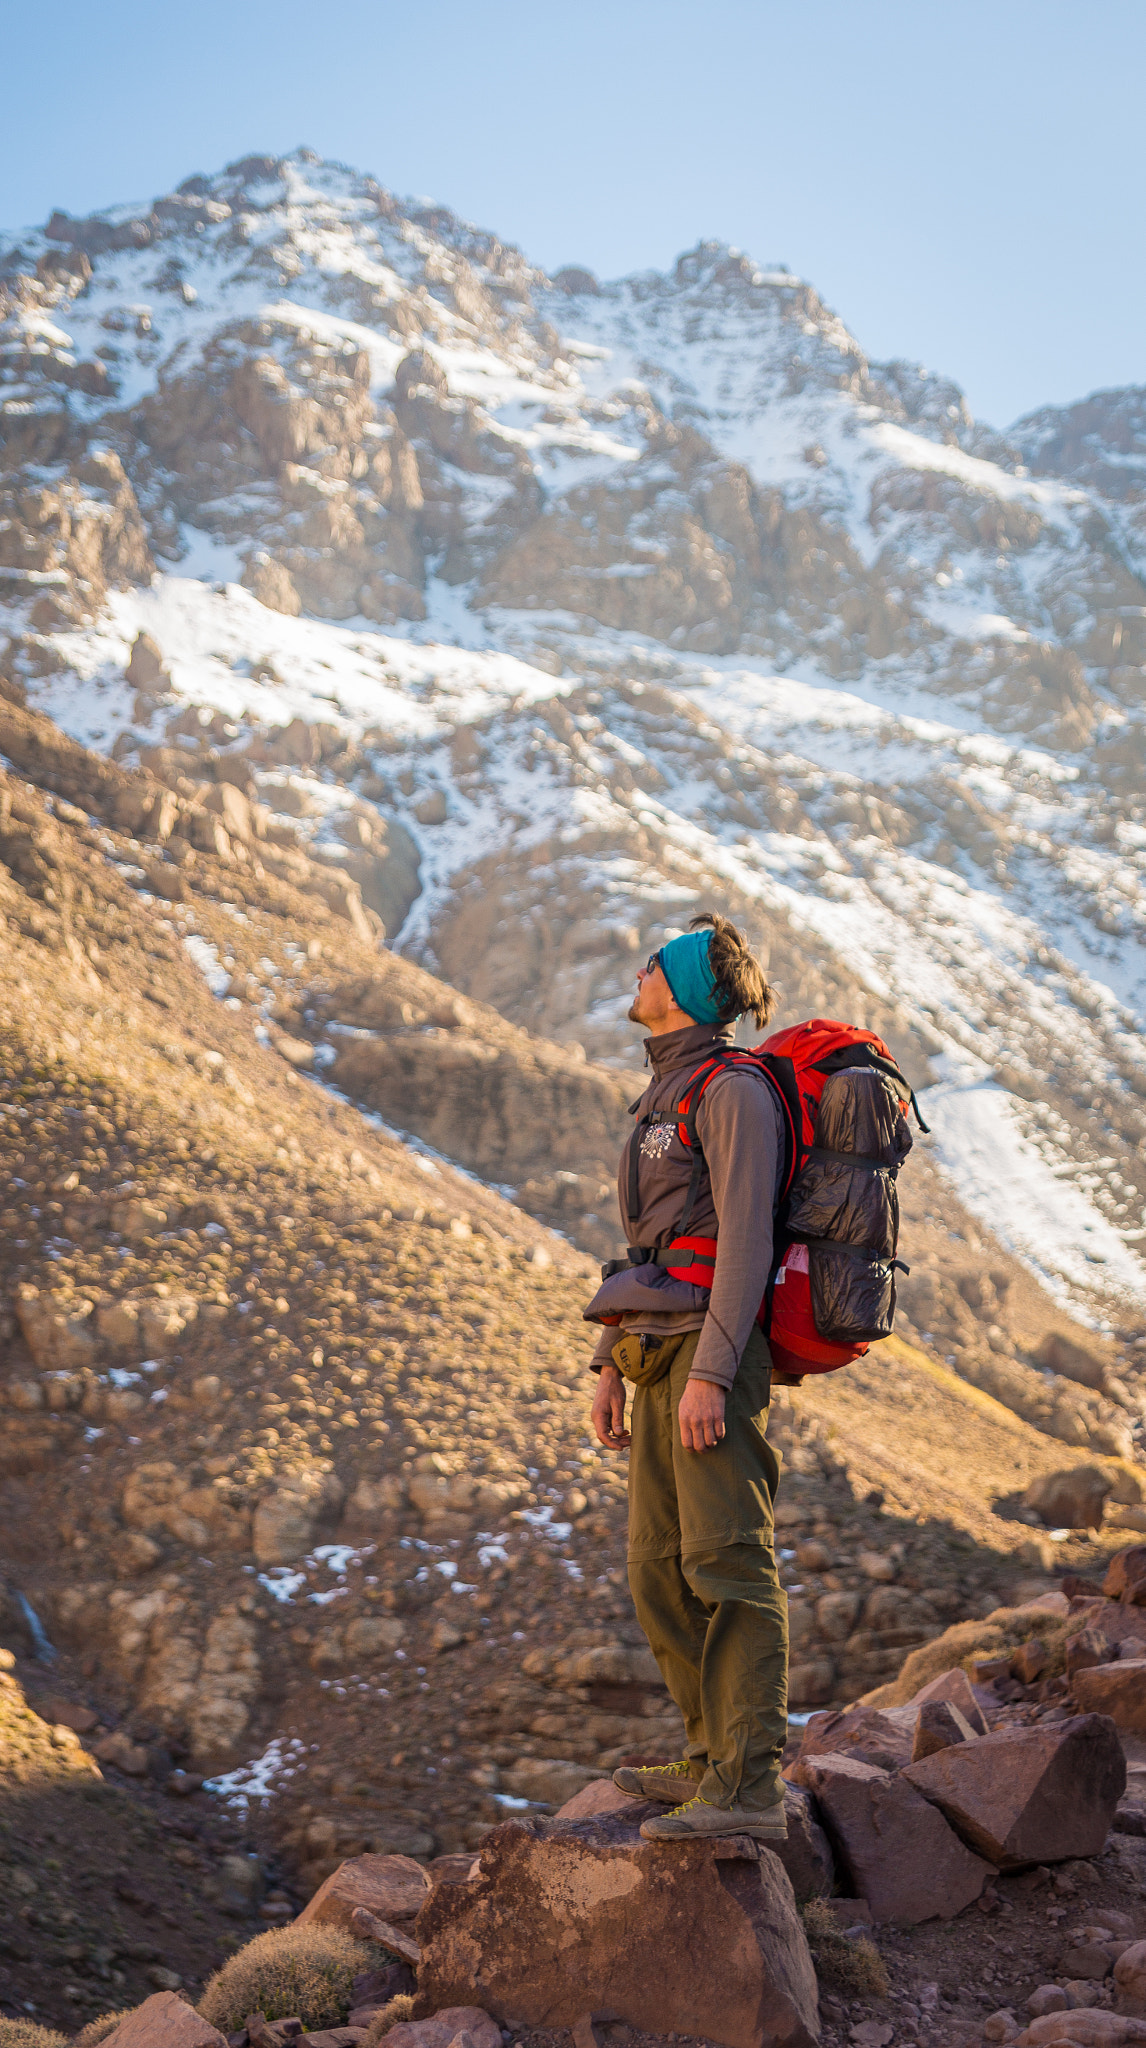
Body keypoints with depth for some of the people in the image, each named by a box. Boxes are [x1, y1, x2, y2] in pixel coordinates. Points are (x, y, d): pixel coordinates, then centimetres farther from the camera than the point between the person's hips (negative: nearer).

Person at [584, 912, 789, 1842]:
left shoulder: (735, 1092, -9)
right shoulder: (672, 1094, 20)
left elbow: (745, 1239, -16)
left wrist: (710, 1374, -22)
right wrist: (612, 1362, 20)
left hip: (711, 1353, -10)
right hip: (658, 1354, 10)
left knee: (728, 1565, -13)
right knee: (660, 1571, 11)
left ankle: (751, 1789, -13)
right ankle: (716, 1757, 20)